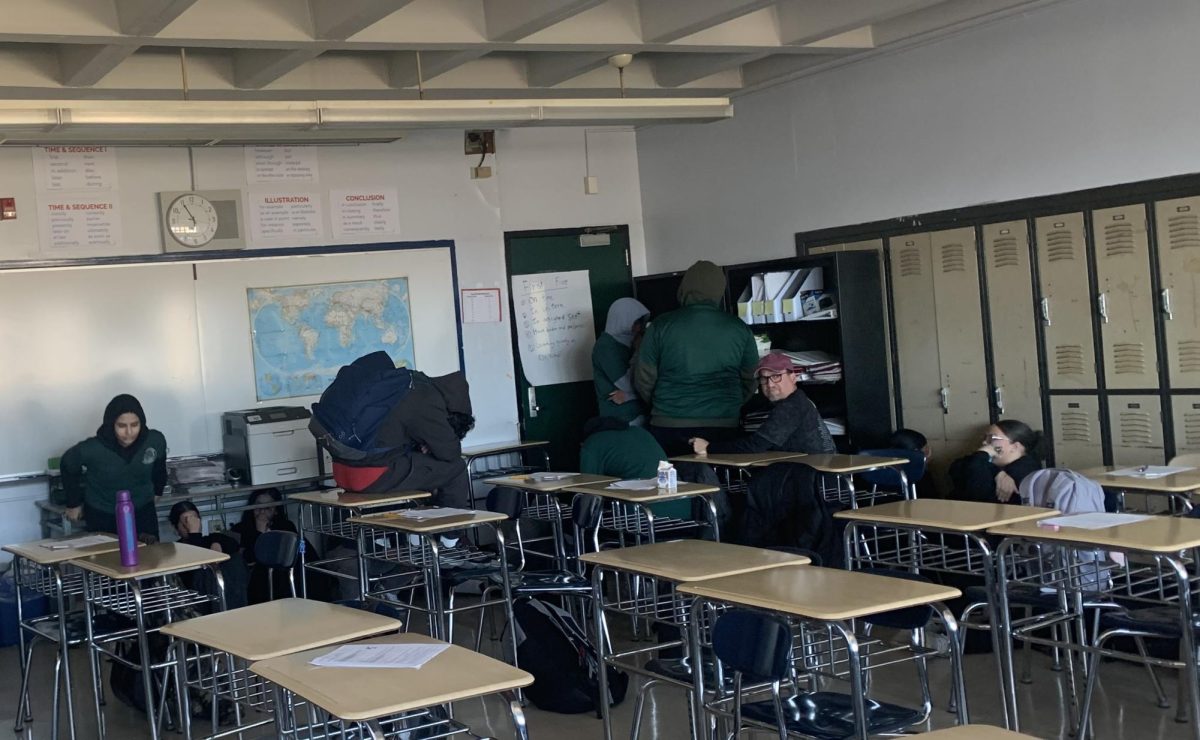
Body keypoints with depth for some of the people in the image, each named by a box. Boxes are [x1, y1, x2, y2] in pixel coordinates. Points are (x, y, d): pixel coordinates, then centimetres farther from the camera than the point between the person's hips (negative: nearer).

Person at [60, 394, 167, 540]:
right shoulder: (93, 449, -24)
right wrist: (74, 504, 8)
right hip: (102, 516, -2)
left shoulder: (155, 441, -18)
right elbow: (68, 466, -1)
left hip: (143, 512, 2)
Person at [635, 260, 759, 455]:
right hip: (723, 426, 1)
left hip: (670, 425, -1)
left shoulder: (661, 326, -2)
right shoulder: (739, 329, 2)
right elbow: (750, 382, 11)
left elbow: (643, 380, 3)